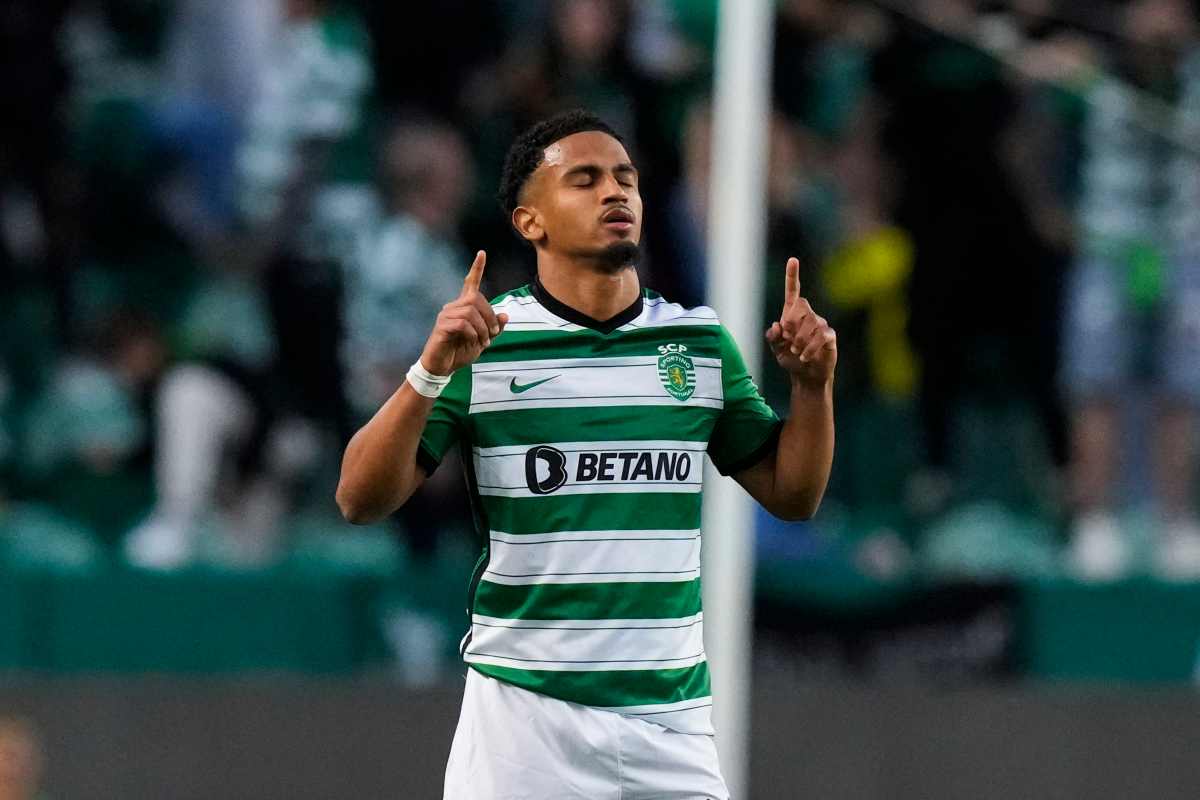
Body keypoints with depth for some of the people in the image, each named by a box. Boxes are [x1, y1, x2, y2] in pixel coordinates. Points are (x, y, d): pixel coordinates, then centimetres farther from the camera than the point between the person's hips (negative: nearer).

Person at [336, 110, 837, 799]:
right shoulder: (482, 339, -2)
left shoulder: (701, 339, 8)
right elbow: (361, 500, -6)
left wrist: (813, 385, -4)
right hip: (525, 709, -3)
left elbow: (791, 496, 13)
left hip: (672, 715, 3)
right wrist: (432, 373, -20)